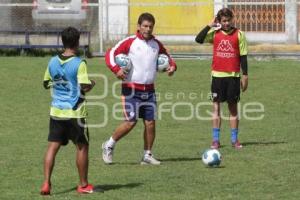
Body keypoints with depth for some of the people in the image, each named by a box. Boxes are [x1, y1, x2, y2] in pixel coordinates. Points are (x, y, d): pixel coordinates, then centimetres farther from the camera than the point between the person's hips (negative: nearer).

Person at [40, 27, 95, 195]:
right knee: (82, 147, 10)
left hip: (56, 112, 4)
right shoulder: (79, 64, -13)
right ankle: (83, 185, 17)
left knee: (53, 147, 3)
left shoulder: (53, 62, 4)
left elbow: (46, 84, 15)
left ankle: (46, 183, -9)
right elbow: (85, 87, -18)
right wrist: (92, 84, 2)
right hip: (75, 113, -4)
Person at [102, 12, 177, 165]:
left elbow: (166, 56, 27)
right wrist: (116, 69, -24)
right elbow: (110, 54, -9)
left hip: (149, 89, 5)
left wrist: (172, 65, 5)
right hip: (131, 88, -5)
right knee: (131, 122, -11)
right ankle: (109, 146, 8)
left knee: (150, 122, 1)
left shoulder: (156, 44, 9)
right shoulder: (130, 42, -7)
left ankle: (147, 155, 10)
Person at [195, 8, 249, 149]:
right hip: (217, 75, 1)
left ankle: (234, 140, 10)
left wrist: (245, 76, -2)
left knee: (233, 107, 4)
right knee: (216, 106, 1)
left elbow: (243, 57, 1)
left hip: (233, 75, -1)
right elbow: (199, 39, -11)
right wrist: (210, 25, -11)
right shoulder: (215, 34, 3)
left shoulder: (239, 35, 0)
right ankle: (215, 140, 5)